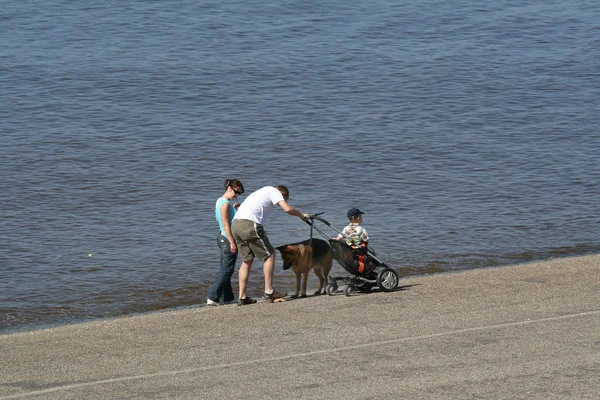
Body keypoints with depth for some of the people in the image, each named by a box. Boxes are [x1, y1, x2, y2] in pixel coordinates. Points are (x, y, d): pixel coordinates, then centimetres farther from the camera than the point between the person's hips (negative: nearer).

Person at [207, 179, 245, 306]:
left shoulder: (220, 201, 14)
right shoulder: (225, 204, -16)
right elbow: (226, 225, -21)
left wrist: (235, 209, 10)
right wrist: (232, 242, -22)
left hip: (223, 238, 10)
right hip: (228, 238, -10)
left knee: (225, 269, 13)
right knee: (226, 270, -9)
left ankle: (228, 298, 19)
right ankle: (212, 297, -13)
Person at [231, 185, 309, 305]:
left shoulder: (263, 191, 33)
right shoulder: (274, 191, 7)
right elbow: (287, 209, -5)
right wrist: (301, 215, 10)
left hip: (236, 224, 9)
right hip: (249, 224, -9)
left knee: (247, 259, 16)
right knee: (269, 255, 1)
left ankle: (242, 297, 13)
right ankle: (269, 292, -2)